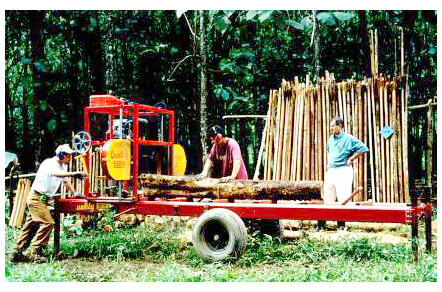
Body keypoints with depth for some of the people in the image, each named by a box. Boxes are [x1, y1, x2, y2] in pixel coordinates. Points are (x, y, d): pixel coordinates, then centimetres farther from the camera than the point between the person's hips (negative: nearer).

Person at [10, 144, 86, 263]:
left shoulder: (63, 166, 10)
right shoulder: (49, 163, -18)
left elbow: (66, 180, 25)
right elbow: (55, 173, -40)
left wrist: (74, 193, 21)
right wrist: (73, 173, -48)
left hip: (43, 199, 9)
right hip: (36, 197, -9)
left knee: (31, 225, 11)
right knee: (47, 222, -18)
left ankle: (17, 253, 17)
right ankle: (36, 253, -13)